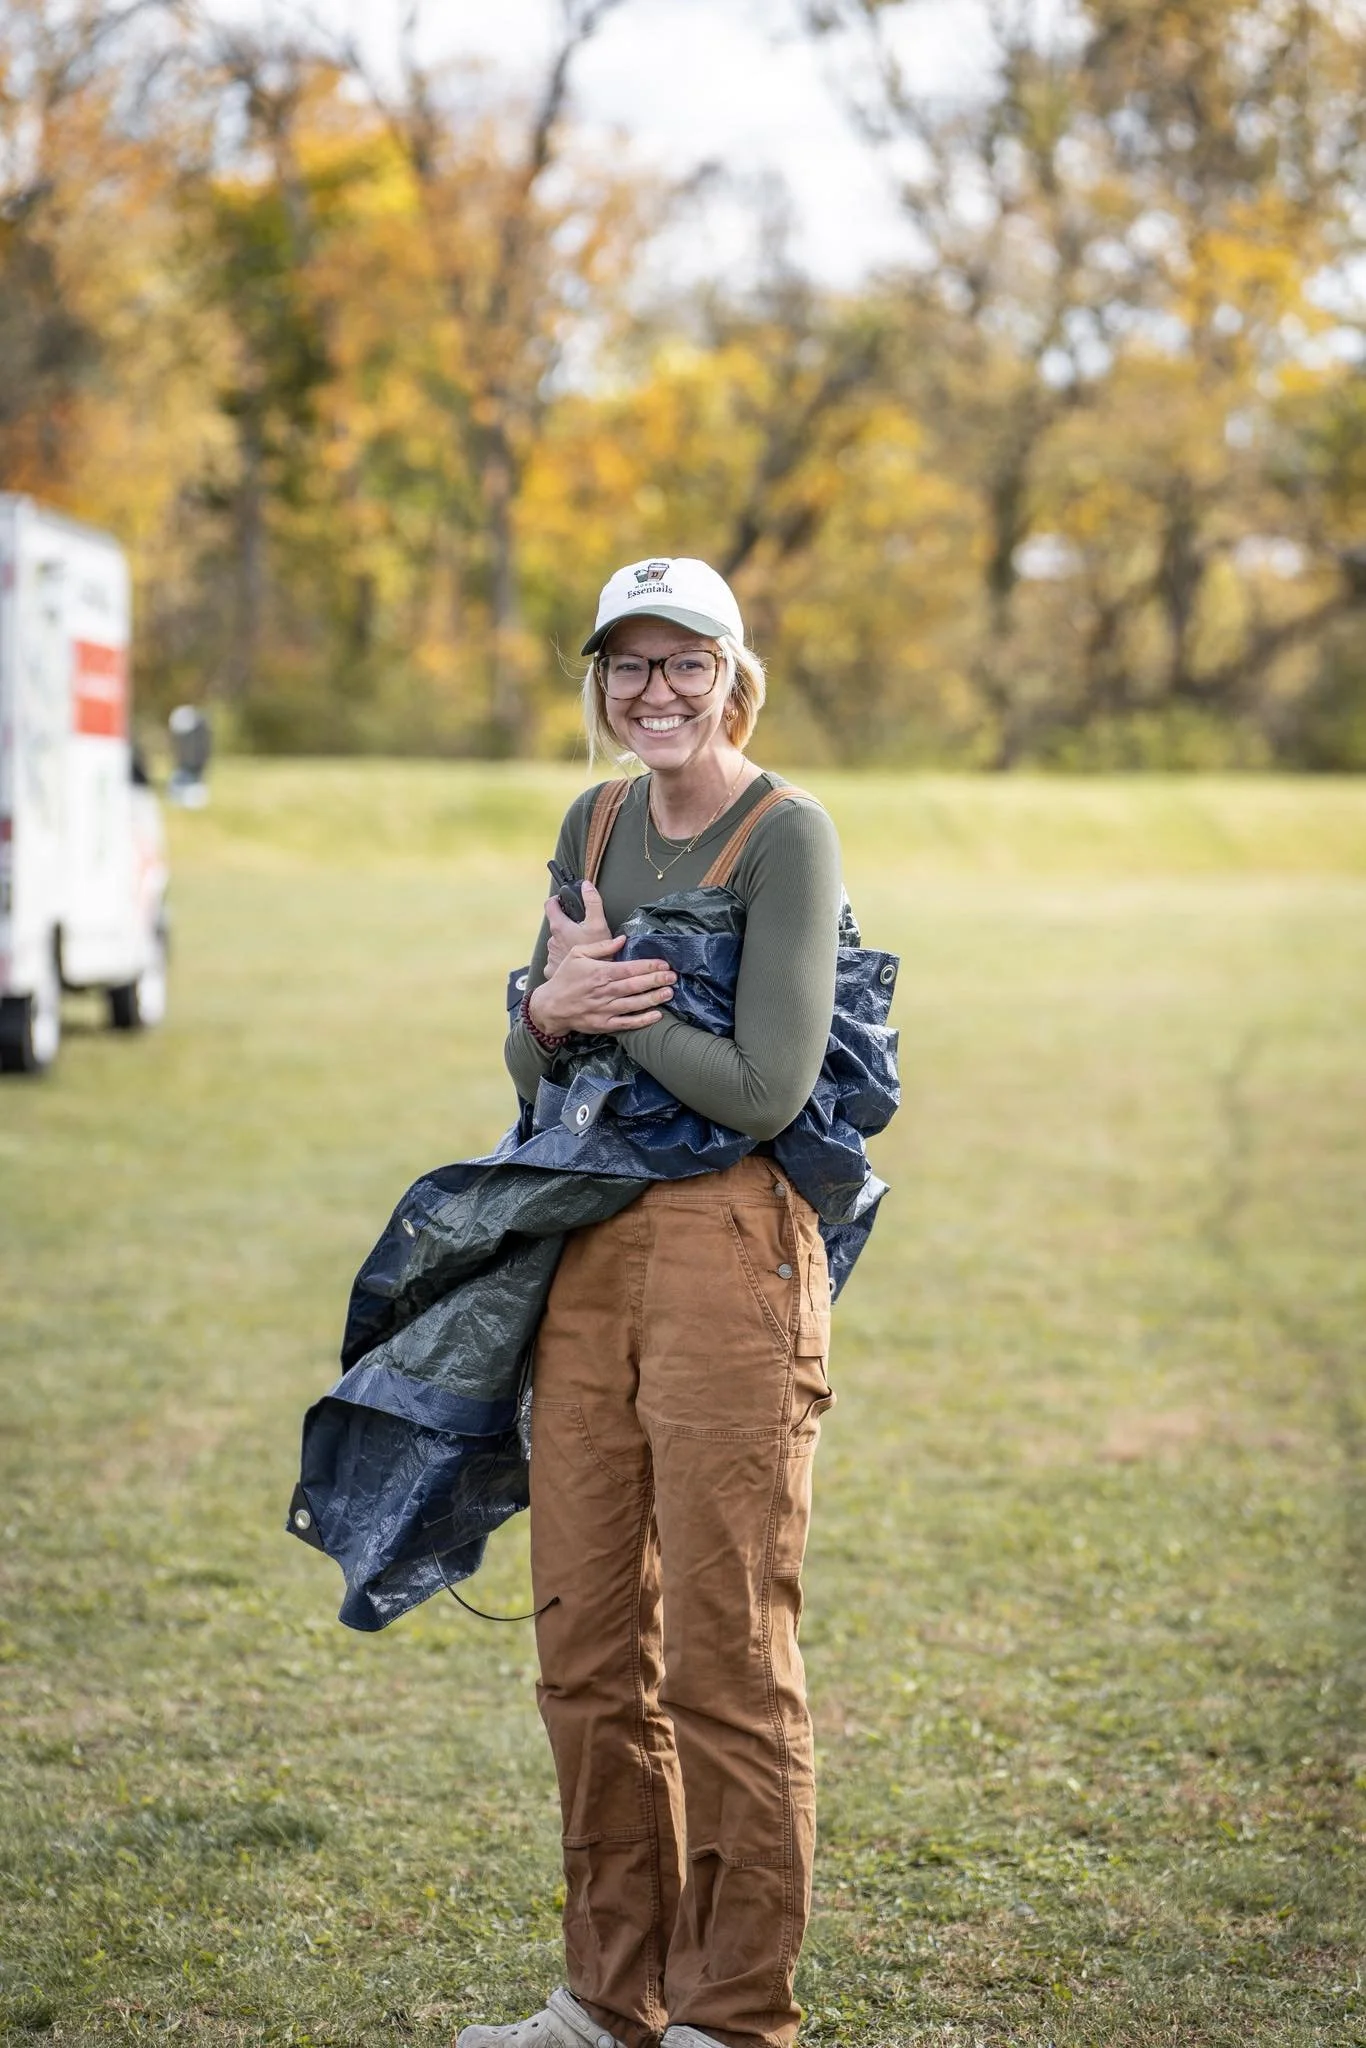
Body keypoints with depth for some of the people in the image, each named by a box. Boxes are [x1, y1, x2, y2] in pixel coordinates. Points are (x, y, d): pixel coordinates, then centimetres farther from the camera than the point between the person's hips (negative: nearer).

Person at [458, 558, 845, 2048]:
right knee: (587, 1642, 11)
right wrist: (552, 1010, -9)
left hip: (730, 1252, -7)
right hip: (590, 1249, 7)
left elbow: (765, 1088, -18)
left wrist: (614, 1002, -8)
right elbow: (533, 1079, 13)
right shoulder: (593, 827, 12)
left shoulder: (786, 837, -9)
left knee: (726, 1654, -2)